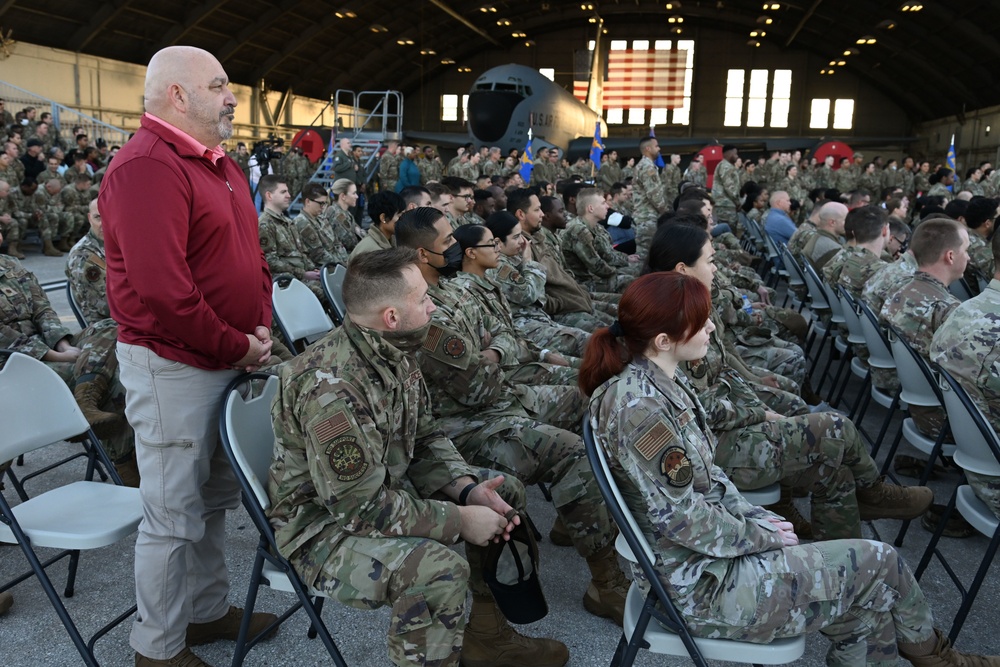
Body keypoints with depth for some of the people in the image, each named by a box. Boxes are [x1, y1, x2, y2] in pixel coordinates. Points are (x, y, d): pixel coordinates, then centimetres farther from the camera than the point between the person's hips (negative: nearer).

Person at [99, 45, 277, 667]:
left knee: (215, 498, 21)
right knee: (175, 515, 4)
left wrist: (262, 325, 3)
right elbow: (163, 292, -27)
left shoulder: (219, 163, 13)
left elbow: (251, 253, 18)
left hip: (231, 359, 10)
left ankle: (210, 609, 39)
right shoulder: (146, 167, -19)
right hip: (173, 366, -9)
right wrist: (238, 346, -17)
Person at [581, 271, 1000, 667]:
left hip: (710, 556, 8)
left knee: (868, 603, 6)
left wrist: (758, 518, 0)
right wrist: (763, 536, -10)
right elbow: (680, 518, -24)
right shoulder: (636, 405, -27)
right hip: (700, 586, -8)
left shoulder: (663, 382, 3)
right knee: (878, 563, 1)